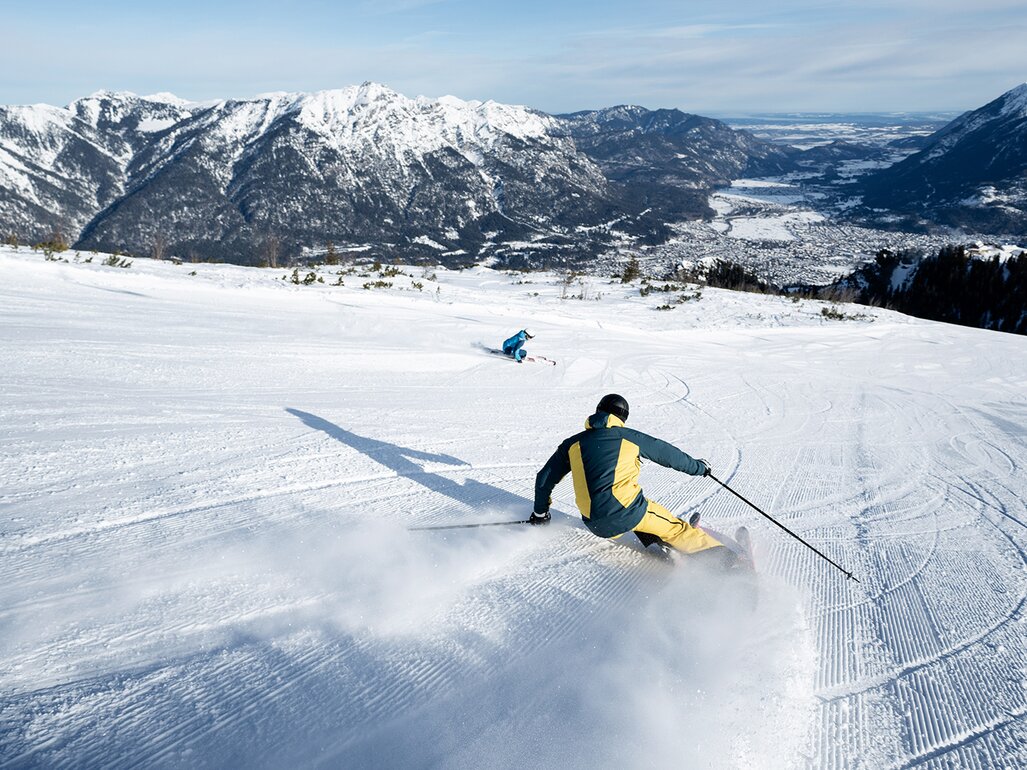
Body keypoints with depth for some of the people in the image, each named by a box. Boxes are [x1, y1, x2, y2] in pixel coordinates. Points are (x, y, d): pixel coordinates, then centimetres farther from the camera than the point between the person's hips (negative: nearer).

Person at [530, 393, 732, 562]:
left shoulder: (573, 443, 14)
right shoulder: (629, 437, 8)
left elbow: (545, 478, 16)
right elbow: (668, 454, 18)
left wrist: (540, 513, 29)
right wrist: (698, 467, 34)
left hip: (597, 526, 3)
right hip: (627, 510, -3)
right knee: (673, 527, 13)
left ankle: (654, 541, 17)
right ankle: (716, 552, 4)